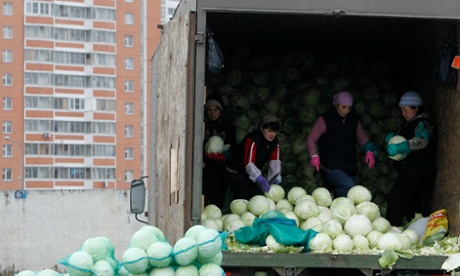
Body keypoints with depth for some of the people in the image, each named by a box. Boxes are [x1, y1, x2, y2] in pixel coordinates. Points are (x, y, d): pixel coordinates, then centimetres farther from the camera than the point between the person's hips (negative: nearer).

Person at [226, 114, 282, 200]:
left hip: (252, 176, 7)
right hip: (237, 174, -7)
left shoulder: (275, 143, -4)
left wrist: (275, 179, -35)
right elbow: (248, 163, -37)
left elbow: (275, 161, -16)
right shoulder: (251, 140, -26)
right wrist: (259, 179, -51)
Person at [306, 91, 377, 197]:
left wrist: (369, 152, -4)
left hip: (350, 168, 6)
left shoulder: (353, 121, 15)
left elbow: (363, 139, 17)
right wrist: (314, 155, -21)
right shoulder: (325, 120, 0)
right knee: (349, 186, -30)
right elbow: (311, 139, -4)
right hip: (331, 167, -6)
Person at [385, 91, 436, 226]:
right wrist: (391, 138, 4)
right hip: (408, 171, 10)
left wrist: (398, 147, -36)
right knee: (412, 205, 12)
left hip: (418, 173, -10)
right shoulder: (407, 123, 17)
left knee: (395, 200, -19)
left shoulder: (423, 123, -12)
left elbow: (421, 140, -30)